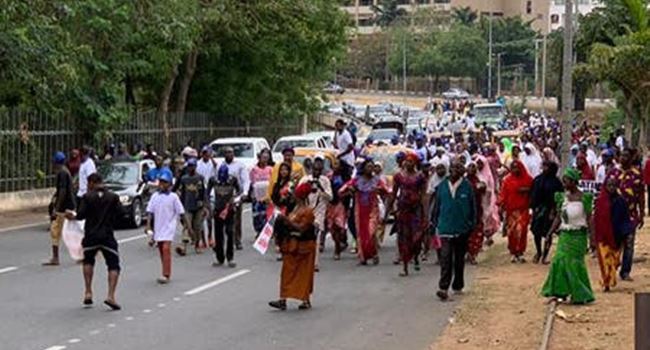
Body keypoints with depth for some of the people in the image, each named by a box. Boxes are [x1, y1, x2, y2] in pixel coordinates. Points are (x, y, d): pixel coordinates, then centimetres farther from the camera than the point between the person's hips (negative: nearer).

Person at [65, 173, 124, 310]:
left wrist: (72, 216, 11)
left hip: (91, 236, 1)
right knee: (114, 266, 4)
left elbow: (81, 215, -10)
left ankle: (88, 293, 18)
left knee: (88, 261, 25)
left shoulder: (87, 197, -3)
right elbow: (121, 213, -5)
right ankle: (111, 296, -13)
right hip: (107, 236, -1)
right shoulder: (113, 197, 1)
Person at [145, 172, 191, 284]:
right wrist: (148, 225, -7)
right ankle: (166, 274, 22)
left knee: (166, 248, -17)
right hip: (158, 228, 5)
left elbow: (181, 213, -2)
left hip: (169, 227, -5)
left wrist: (188, 226, -2)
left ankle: (166, 275, -19)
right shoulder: (155, 196, 6)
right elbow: (150, 211, 5)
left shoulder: (173, 197, -4)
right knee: (161, 250, 10)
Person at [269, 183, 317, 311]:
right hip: (292, 245, 9)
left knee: (304, 273, 2)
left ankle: (306, 300, 11)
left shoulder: (307, 211, -14)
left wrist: (287, 220, -22)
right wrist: (284, 220, 3)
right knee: (287, 271, 5)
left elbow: (302, 227, -22)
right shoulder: (297, 208, 12)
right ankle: (283, 300, 6)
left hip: (303, 245, -8)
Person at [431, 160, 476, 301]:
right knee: (445, 258, -10)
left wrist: (472, 225, 3)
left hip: (462, 228, 0)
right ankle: (443, 287, -15)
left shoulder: (467, 186, -3)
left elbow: (472, 207, 3)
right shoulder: (442, 186, 2)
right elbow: (437, 205, 11)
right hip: (445, 227, 0)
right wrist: (434, 222, 13)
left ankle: (458, 285, 26)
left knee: (459, 258, 13)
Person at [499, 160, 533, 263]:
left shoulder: (528, 179, 4)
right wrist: (501, 205, -11)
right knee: (512, 231, -1)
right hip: (511, 209, 0)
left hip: (523, 209, 0)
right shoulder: (508, 180, 3)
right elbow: (503, 194, -1)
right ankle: (513, 253, 6)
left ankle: (520, 253, 3)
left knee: (522, 231, -5)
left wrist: (527, 190, -10)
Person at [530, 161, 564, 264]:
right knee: (536, 231, 5)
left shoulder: (555, 182, -7)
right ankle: (538, 252, 27)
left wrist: (553, 211, -13)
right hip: (538, 208, 3)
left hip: (549, 210, -3)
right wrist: (534, 208, 2)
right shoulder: (538, 180, 5)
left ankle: (544, 255, 13)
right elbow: (533, 195, 8)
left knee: (548, 234, 2)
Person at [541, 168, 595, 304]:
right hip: (565, 234, 5)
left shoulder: (583, 198, -8)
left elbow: (589, 219, -8)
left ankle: (580, 295, 7)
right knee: (560, 261, -4)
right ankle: (561, 292, 3)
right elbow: (558, 217, 12)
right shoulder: (562, 197, 8)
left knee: (575, 263, -3)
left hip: (578, 235, -5)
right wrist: (550, 233, 5)